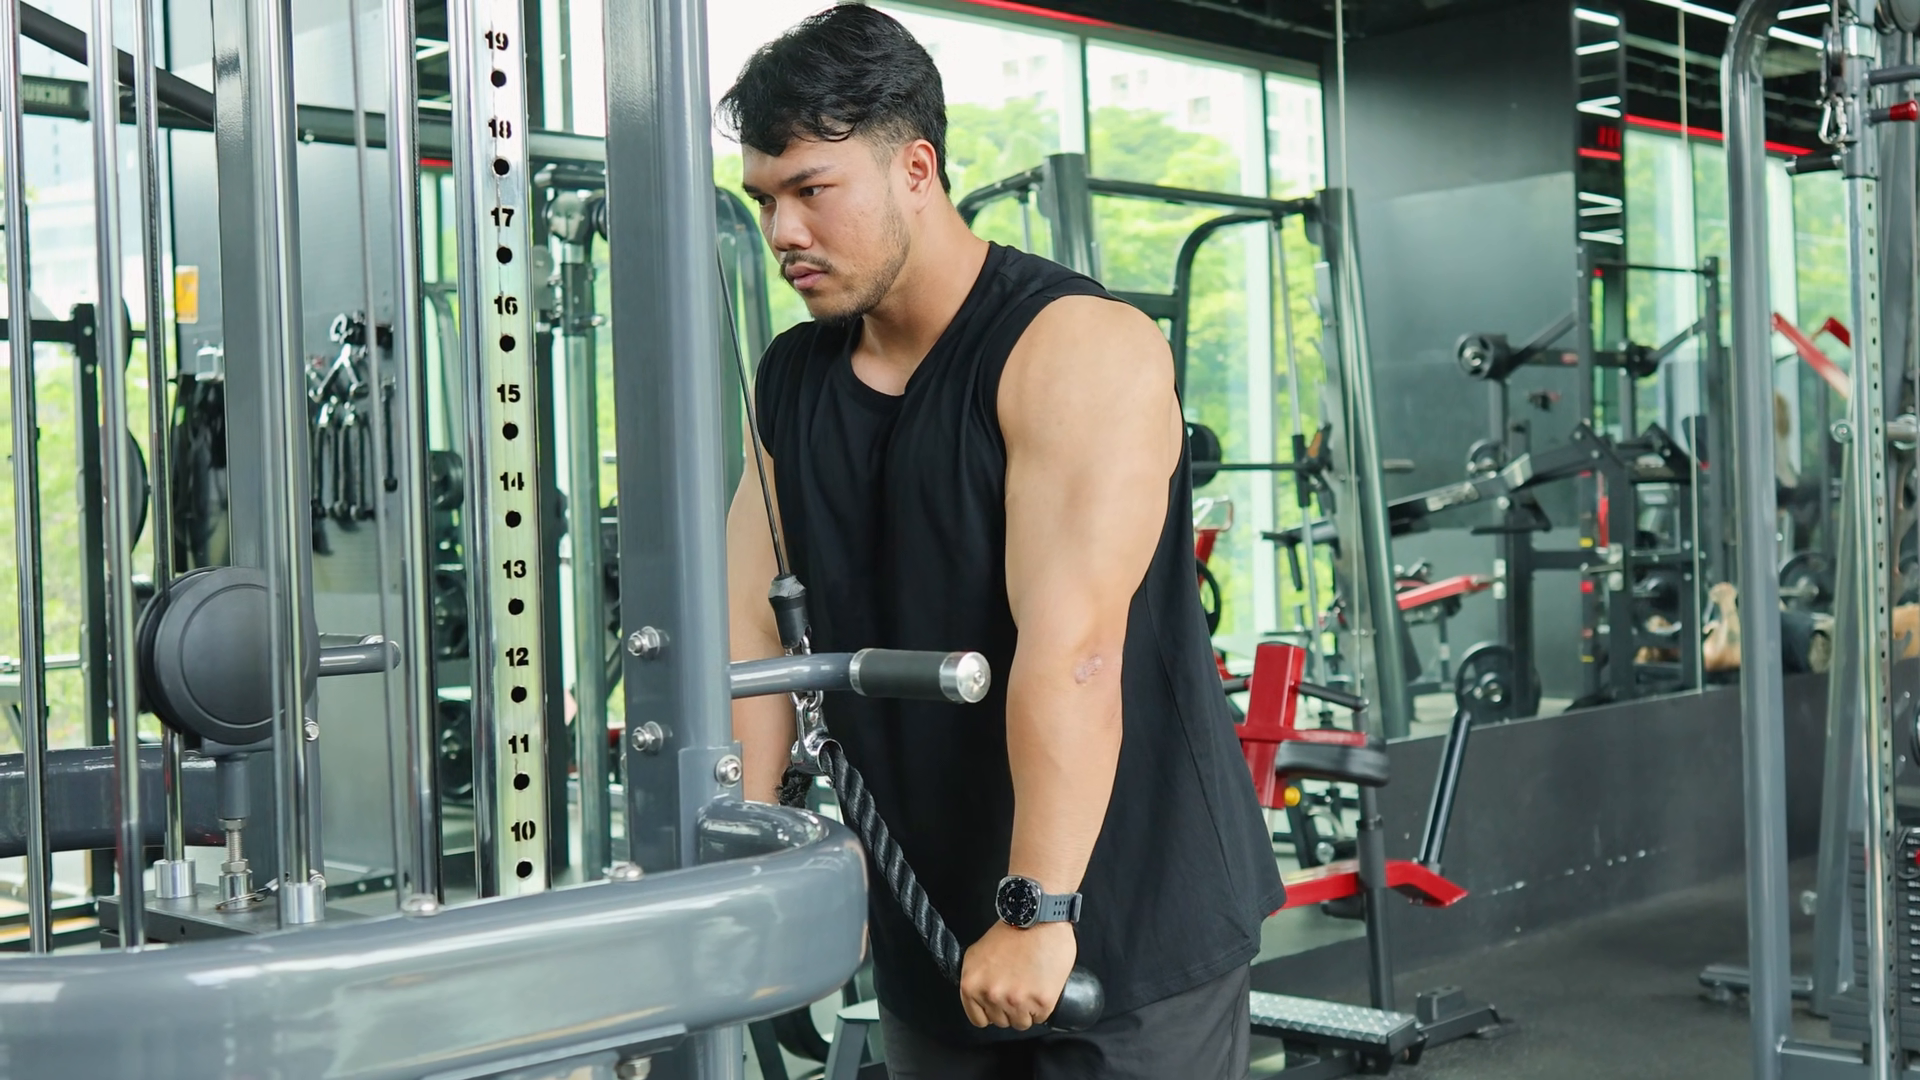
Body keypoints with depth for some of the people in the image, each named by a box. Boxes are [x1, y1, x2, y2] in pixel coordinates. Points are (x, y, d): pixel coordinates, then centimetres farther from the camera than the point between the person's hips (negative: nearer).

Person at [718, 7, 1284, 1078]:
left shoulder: (1078, 350, -16)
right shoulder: (792, 384, 6)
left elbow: (1072, 651, -24)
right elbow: (753, 625, 2)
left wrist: (1039, 910, -27)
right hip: (928, 916, 6)